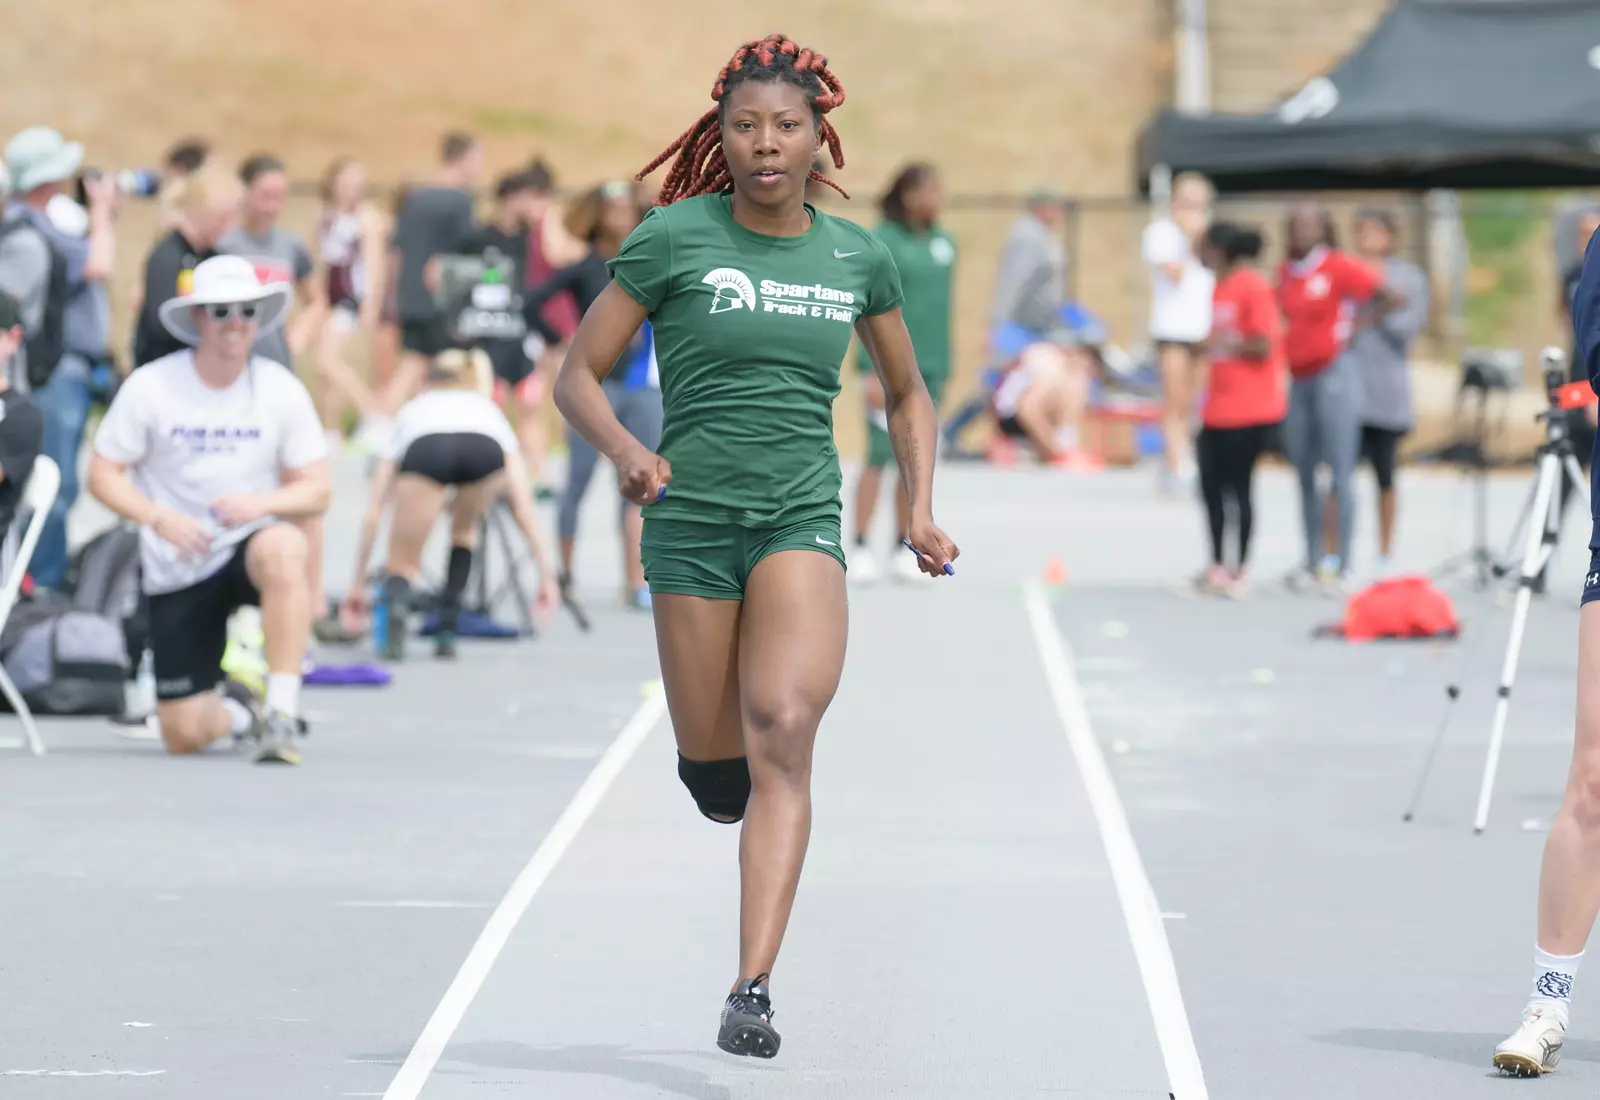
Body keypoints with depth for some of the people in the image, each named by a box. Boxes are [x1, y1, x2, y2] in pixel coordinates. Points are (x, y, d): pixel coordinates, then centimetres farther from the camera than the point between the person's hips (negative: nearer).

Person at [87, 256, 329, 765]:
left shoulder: (281, 390, -4)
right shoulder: (149, 388, -7)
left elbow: (316, 493, -2)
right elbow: (102, 476, -4)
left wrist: (260, 503, -23)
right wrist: (159, 518, -21)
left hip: (249, 543, 0)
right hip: (176, 570, 0)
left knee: (283, 548, -40)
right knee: (183, 735, -7)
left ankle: (281, 716, -32)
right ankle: (238, 712, 33)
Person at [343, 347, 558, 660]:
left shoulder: (411, 411, 43)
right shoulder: (489, 409, 45)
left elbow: (373, 511, 40)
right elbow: (523, 507, 35)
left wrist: (358, 582, 44)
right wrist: (546, 572, 36)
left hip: (425, 450, -1)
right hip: (485, 450, 1)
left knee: (403, 563, 11)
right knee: (464, 529, 33)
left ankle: (395, 603, -24)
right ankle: (447, 632, 21)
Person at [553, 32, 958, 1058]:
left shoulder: (858, 257, 6)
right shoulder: (674, 238, -2)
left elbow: (907, 394, 21)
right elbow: (579, 375, 1)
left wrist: (921, 510, 8)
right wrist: (625, 450, -18)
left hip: (803, 519, 0)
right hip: (691, 519, 0)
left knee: (782, 728, -22)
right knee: (713, 769, 3)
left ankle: (753, 989, -27)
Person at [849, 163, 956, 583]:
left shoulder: (943, 242, 10)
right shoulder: (884, 242, -8)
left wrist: (944, 367, 15)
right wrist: (873, 371, -14)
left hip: (929, 367, 6)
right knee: (881, 455, -7)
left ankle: (903, 548, 14)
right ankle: (860, 548, 0)